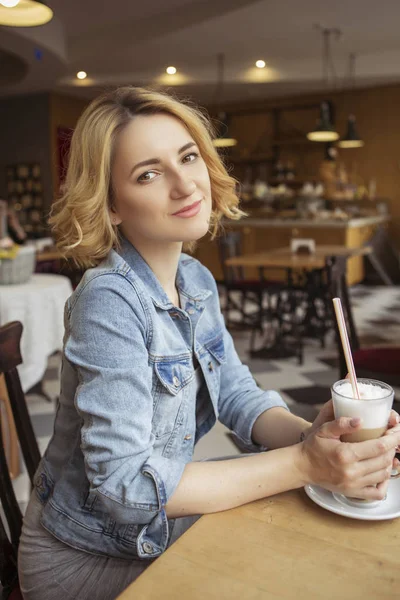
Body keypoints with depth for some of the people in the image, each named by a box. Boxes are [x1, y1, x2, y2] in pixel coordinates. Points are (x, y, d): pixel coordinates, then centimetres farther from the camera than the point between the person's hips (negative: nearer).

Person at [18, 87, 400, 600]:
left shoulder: (197, 279, -3)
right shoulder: (109, 300, -27)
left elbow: (236, 393, -3)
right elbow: (124, 484, -29)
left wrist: (312, 435, -23)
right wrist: (303, 465, -29)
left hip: (164, 527, 6)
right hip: (89, 558, -6)